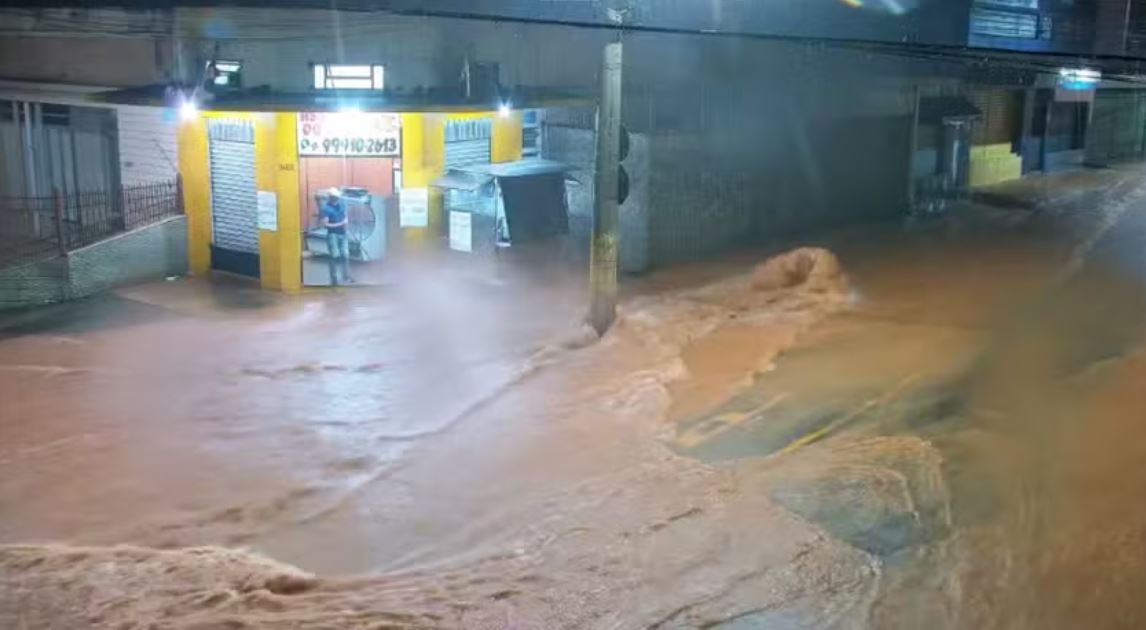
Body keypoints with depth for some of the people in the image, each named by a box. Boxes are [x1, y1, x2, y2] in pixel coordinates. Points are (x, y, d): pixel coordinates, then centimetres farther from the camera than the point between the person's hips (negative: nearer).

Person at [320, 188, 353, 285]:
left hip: (342, 233, 6)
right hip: (332, 234, -6)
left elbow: (345, 216, 18)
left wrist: (346, 221, -5)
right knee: (335, 256, -4)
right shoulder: (325, 208, -12)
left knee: (345, 255, 5)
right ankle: (334, 279, 5)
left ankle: (346, 277, 15)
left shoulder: (341, 204, 5)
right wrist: (339, 224, -19)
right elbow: (325, 224, -15)